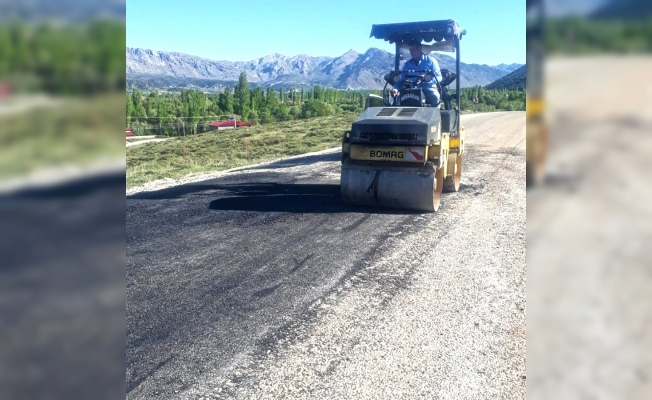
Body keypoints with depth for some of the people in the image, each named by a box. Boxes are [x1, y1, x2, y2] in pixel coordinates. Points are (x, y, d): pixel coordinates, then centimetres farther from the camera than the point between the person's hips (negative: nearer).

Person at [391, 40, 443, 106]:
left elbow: (439, 77, 0)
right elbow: (401, 80, 11)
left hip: (429, 88, -2)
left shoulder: (431, 60, 8)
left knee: (434, 96, -36)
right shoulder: (407, 64, 16)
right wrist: (396, 89, -11)